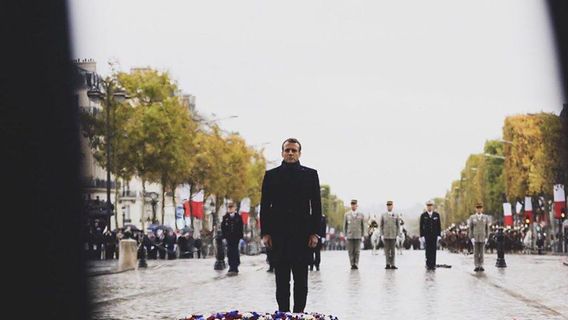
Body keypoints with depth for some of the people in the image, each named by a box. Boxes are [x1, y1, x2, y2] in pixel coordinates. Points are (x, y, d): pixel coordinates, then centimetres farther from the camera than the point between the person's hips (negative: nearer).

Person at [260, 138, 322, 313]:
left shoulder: (310, 174, 8)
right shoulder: (271, 175, 8)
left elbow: (316, 205, 5)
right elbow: (264, 205, 6)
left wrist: (315, 232, -3)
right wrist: (265, 233, -2)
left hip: (302, 234, 0)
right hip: (278, 234, 0)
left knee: (301, 279, 2)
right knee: (282, 279, 3)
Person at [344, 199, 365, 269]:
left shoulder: (361, 215, 7)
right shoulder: (346, 214, 8)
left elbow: (363, 226, 11)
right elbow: (344, 225, 11)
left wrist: (362, 235, 6)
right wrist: (345, 235, 6)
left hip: (358, 236, 0)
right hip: (349, 236, 0)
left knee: (357, 251, -4)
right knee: (350, 251, -2)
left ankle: (356, 264, -1)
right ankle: (352, 264, 2)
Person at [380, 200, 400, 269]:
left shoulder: (396, 215, 6)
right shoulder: (383, 215, 6)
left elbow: (398, 226, 6)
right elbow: (381, 226, 7)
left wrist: (398, 235, -1)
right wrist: (381, 235, -1)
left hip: (393, 235, 0)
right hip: (386, 235, 0)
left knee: (392, 250, 3)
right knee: (387, 250, -2)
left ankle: (392, 264, 5)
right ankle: (388, 264, -2)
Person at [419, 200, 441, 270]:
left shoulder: (436, 215, 6)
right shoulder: (423, 215, 3)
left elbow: (439, 226, 7)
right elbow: (421, 227, 2)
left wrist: (439, 235, 0)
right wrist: (421, 236, -4)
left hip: (434, 236, 1)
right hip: (426, 236, -1)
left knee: (433, 251, -1)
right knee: (428, 251, -2)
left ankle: (433, 265, 3)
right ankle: (428, 265, 3)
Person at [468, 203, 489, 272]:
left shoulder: (486, 217, 2)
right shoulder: (472, 217, 0)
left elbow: (487, 228, 5)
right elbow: (470, 228, -1)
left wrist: (486, 238, -4)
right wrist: (471, 238, -10)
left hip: (482, 238, 1)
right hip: (475, 238, -1)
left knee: (481, 252, 2)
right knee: (476, 253, -2)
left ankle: (481, 266, 5)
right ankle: (477, 267, 1)